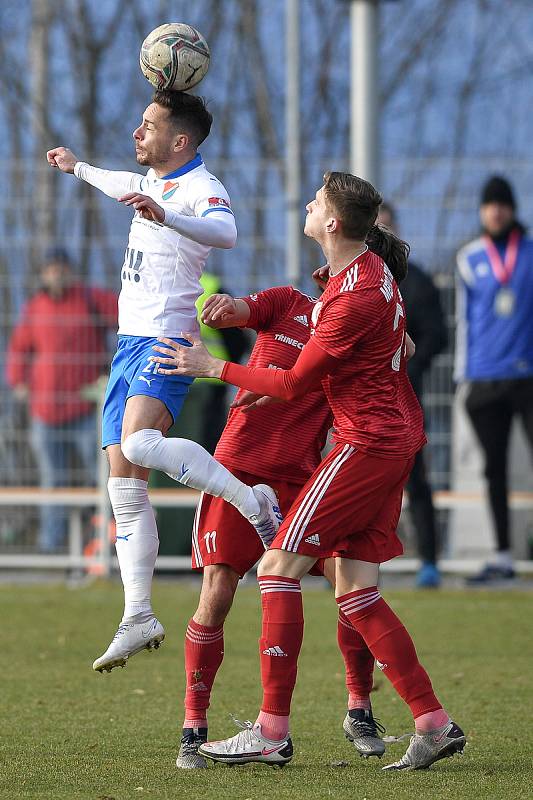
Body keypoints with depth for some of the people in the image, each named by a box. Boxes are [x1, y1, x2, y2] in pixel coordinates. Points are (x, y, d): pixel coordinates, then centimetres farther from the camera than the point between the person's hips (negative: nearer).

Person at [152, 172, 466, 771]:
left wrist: (213, 367, -5)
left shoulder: (354, 300, -21)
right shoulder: (372, 266, 9)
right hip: (396, 438, 10)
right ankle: (434, 723, 4)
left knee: (278, 568, -8)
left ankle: (272, 730, -10)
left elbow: (295, 384, -13)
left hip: (367, 445, -10)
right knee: (355, 594, 8)